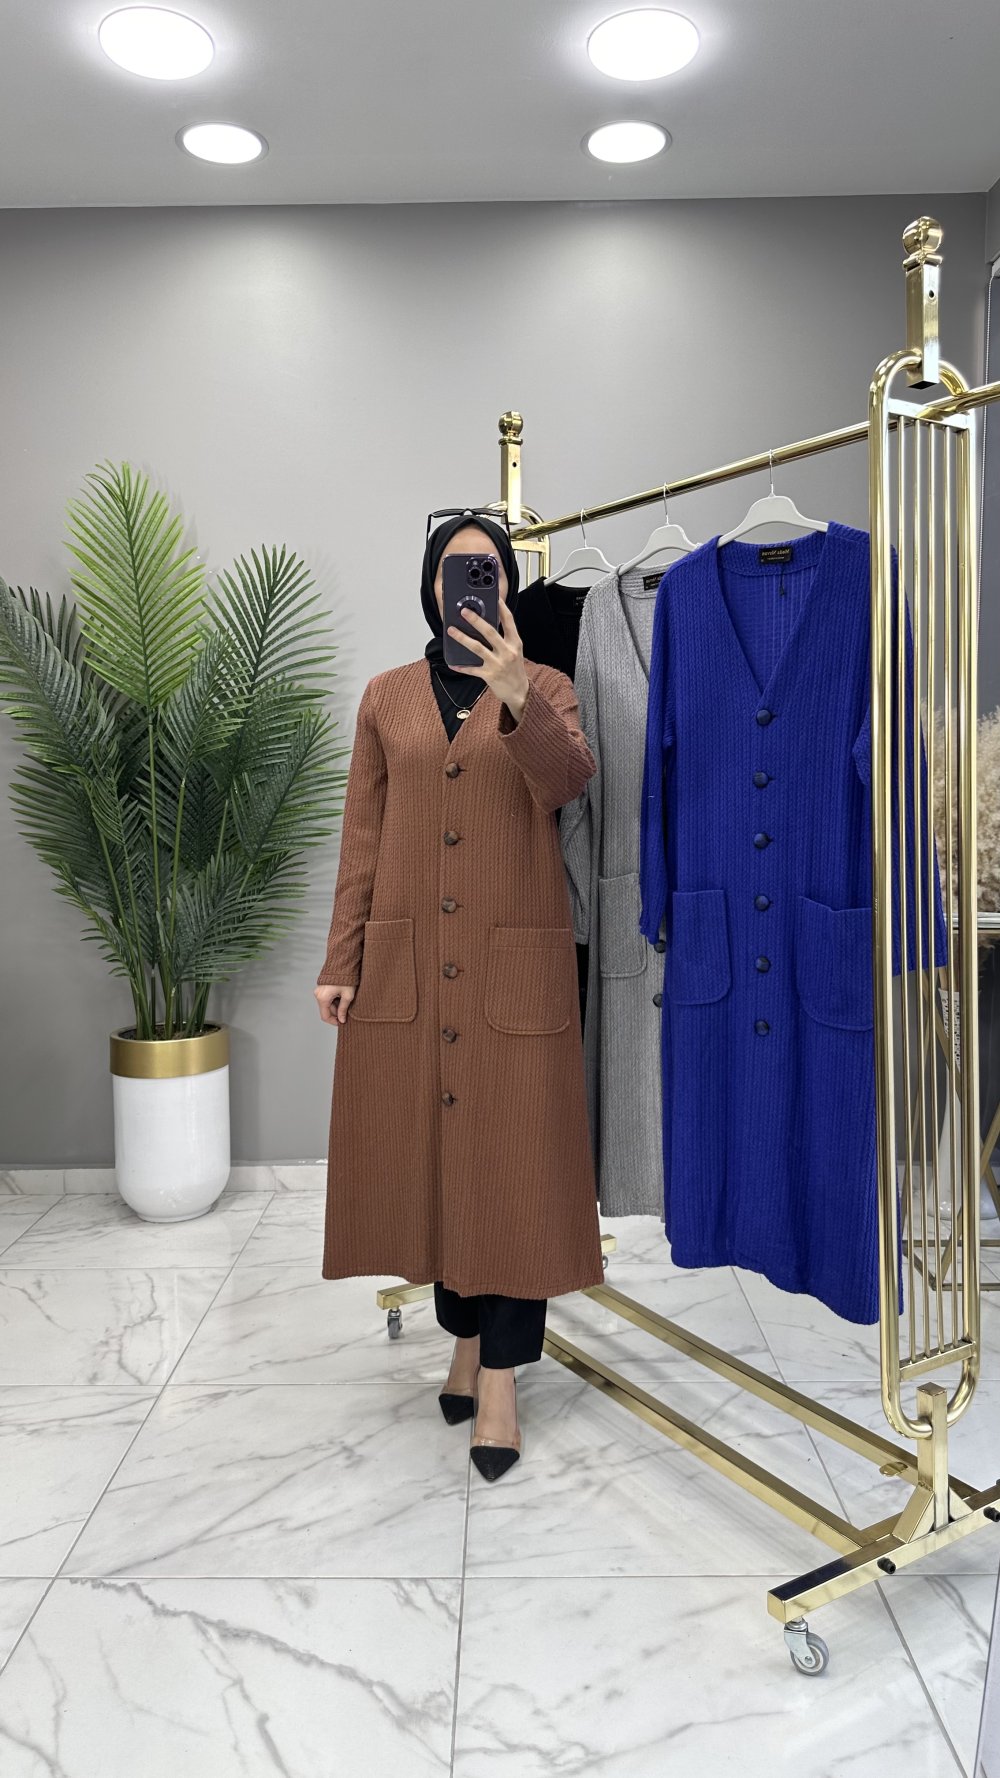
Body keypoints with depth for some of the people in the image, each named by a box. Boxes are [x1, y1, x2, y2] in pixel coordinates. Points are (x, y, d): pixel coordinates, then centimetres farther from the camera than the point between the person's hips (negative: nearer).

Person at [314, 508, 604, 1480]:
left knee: (513, 1160, 1)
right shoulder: (387, 697, 8)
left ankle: (501, 1377, 14)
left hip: (516, 963, -2)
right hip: (407, 966, 2)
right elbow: (362, 841, 8)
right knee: (430, 1152, 10)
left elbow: (567, 781, -18)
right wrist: (340, 962, 4)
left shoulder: (545, 688, 4)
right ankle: (465, 1337, 31)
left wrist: (515, 696, -36)